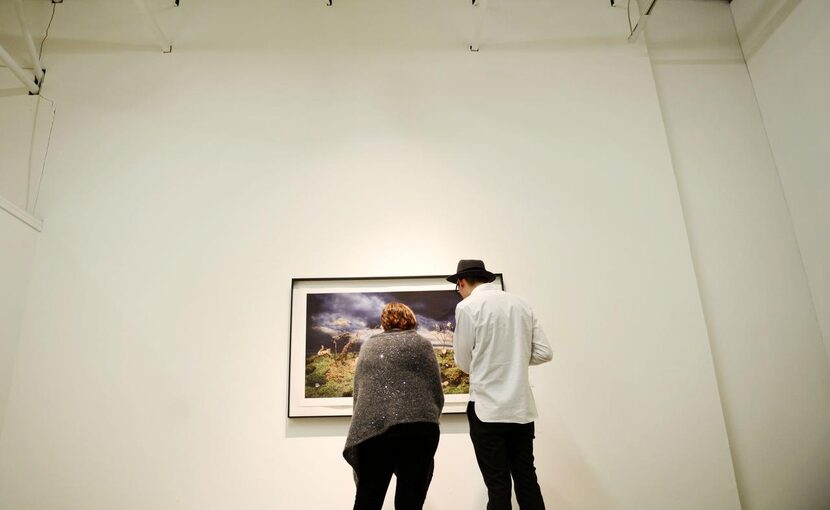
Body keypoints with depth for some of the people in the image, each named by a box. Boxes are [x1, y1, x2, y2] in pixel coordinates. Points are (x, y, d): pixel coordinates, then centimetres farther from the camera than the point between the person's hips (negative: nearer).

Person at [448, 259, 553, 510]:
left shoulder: (467, 307, -9)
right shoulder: (521, 304, 7)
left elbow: (464, 363, -2)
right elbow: (544, 352, 5)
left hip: (488, 409, -5)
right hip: (522, 407, 5)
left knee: (498, 486, 5)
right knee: (527, 479, 15)